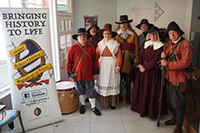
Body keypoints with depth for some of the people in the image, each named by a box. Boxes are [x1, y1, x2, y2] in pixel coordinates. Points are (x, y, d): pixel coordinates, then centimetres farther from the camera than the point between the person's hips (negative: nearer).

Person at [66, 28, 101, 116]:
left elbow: (95, 61, 4)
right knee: (80, 91, 17)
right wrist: (70, 75, -3)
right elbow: (69, 62, -2)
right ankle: (82, 105, 40)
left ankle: (93, 107, 29)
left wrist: (95, 73, 2)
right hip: (78, 75, 0)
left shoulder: (91, 48, -2)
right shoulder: (73, 48, -6)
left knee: (91, 92, 10)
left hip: (89, 75, 1)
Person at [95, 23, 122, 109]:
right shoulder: (100, 44, 7)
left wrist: (118, 67, -11)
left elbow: (119, 56, -3)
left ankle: (113, 103, 17)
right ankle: (103, 102, 17)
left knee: (112, 82, 5)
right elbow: (96, 56, 3)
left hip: (112, 66, -1)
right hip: (102, 66, 2)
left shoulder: (116, 44, 1)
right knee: (103, 82, 4)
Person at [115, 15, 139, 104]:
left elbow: (136, 47, 8)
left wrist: (136, 58, 0)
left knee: (128, 77, 2)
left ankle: (128, 96, 15)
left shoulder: (133, 34, 9)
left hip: (129, 58, 0)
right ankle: (119, 95, 17)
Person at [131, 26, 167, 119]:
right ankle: (141, 108, 30)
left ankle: (151, 112, 18)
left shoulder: (160, 46, -9)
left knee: (151, 92, 2)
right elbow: (141, 55, 9)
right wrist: (140, 65, -6)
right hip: (143, 71, 6)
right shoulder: (147, 44, 11)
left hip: (153, 72, -6)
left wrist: (145, 68, -14)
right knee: (141, 90, 12)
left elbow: (155, 60, -14)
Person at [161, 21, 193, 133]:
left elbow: (185, 62, -25)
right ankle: (175, 118, 40)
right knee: (173, 99, 20)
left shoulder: (185, 44, -14)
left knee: (179, 102, 1)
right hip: (169, 77, 8)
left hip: (179, 78, -7)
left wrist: (167, 64, -21)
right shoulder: (169, 44, 11)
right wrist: (164, 57, -6)